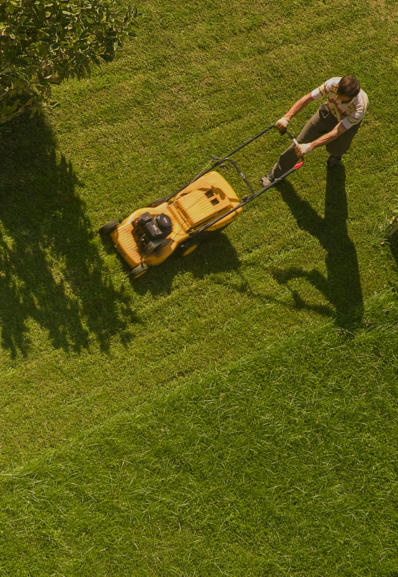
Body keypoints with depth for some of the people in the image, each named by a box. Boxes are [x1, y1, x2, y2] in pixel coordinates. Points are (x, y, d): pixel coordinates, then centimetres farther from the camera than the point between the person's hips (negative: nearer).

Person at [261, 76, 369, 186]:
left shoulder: (359, 108, -43)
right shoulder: (333, 83, -36)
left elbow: (336, 132, -44)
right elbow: (307, 98, -28)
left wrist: (310, 147, -51)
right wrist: (286, 118, -37)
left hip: (348, 122, -1)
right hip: (329, 112, 1)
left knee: (334, 148, -12)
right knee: (301, 141, -3)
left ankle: (336, 154, 33)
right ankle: (276, 174, 14)